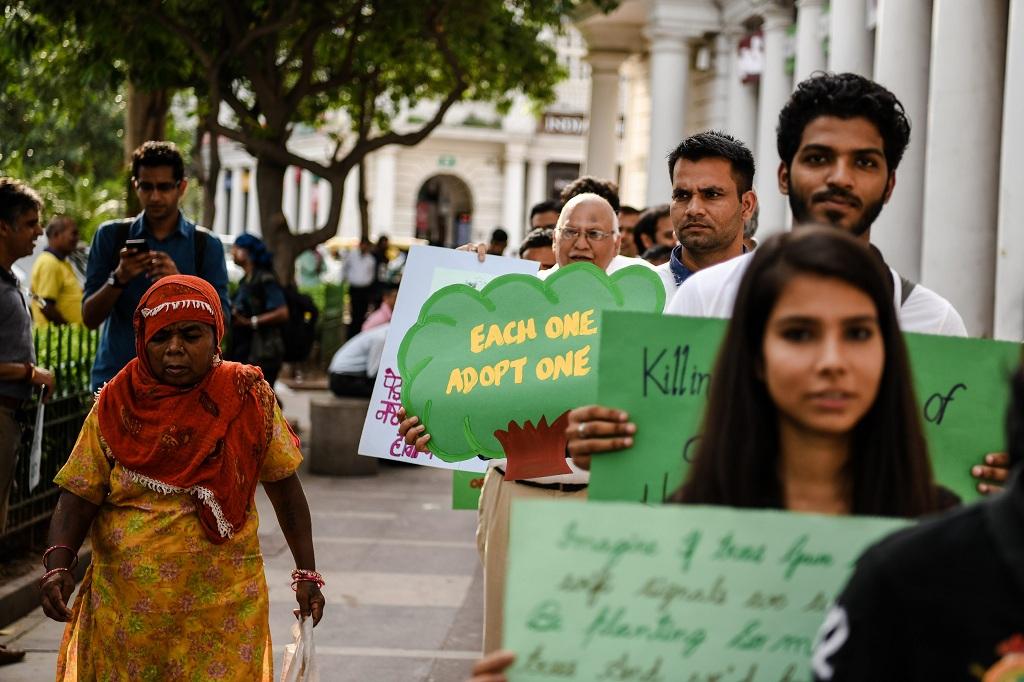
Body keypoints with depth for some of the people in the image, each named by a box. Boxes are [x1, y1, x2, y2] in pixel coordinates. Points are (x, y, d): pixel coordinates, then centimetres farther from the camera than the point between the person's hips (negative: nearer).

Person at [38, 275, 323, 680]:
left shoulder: (247, 399, -3)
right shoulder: (117, 406, -1)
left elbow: (284, 487, 3)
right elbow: (79, 497, -4)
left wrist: (307, 572, 1)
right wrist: (58, 563, -20)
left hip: (222, 609, -1)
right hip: (125, 608, 1)